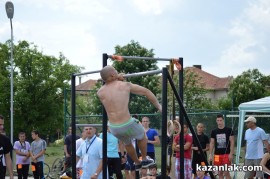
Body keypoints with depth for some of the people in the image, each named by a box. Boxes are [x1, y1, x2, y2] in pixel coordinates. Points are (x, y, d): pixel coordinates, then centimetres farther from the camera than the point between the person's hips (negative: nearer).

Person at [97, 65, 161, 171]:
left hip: (113, 128, 4)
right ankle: (144, 160, 44)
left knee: (127, 143, 36)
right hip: (127, 125, -4)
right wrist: (158, 106, 15)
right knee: (142, 135, 32)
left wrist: (117, 80, 19)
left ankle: (137, 163, 54)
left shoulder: (100, 92, 1)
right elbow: (146, 92, 3)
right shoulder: (125, 85, -6)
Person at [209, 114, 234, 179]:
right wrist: (210, 154, 3)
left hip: (226, 154, -4)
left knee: (226, 172, -8)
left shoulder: (229, 130, -2)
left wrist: (231, 154, -11)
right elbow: (212, 143, 11)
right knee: (220, 173, 7)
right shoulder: (214, 131, 8)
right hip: (217, 155, 4)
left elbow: (232, 142, -4)